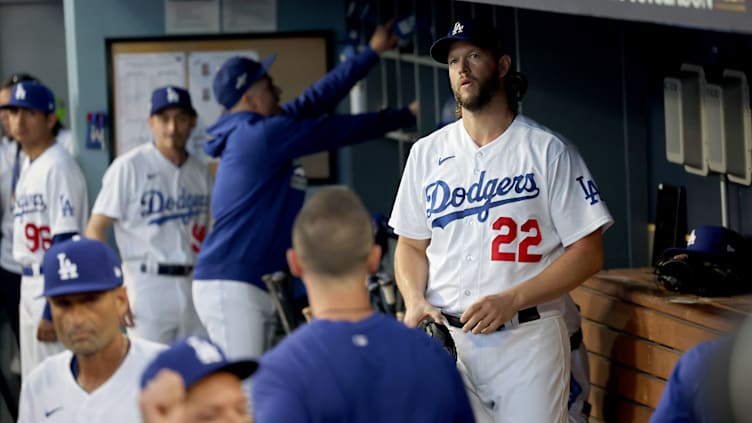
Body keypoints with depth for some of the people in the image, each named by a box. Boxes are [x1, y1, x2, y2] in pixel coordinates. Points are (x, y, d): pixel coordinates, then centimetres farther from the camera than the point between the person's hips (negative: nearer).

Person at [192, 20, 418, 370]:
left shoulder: (256, 133, 16)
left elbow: (317, 98, 20)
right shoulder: (260, 134, -12)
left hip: (255, 287, 11)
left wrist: (372, 53, 24)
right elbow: (333, 131, -8)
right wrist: (404, 116, 2)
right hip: (230, 286, -11)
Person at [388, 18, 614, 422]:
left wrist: (510, 300, -16)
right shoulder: (427, 153, 13)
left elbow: (587, 252, -5)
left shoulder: (548, 150, 0)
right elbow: (411, 244, 17)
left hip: (526, 341, -3)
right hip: (445, 339, 4)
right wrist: (414, 300, -5)